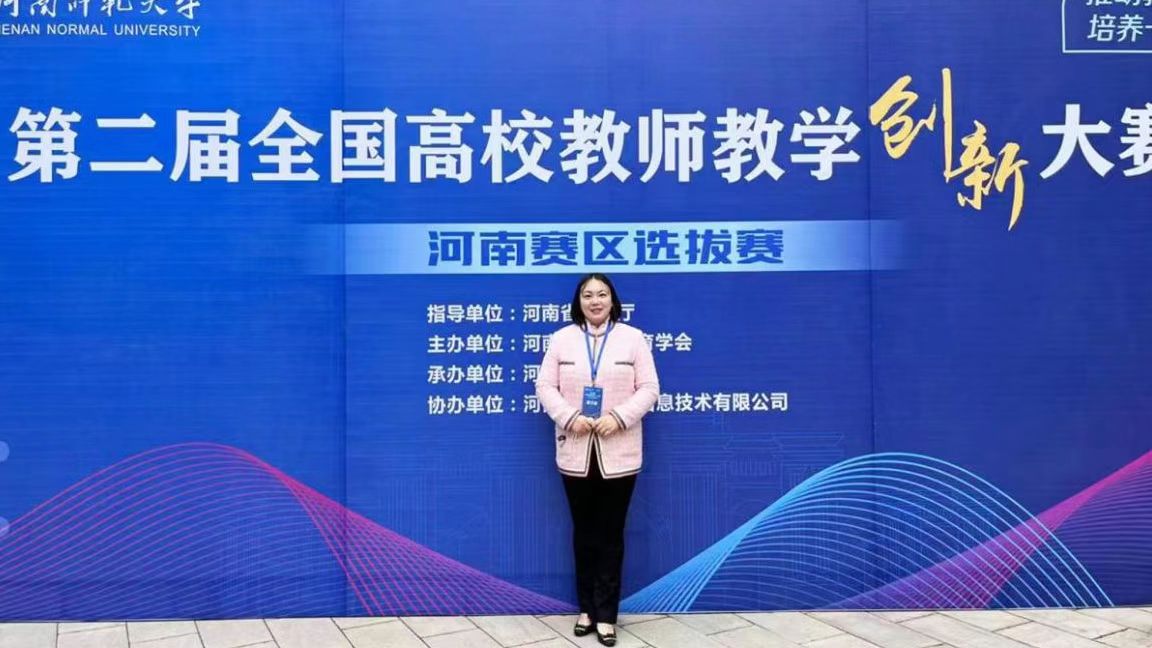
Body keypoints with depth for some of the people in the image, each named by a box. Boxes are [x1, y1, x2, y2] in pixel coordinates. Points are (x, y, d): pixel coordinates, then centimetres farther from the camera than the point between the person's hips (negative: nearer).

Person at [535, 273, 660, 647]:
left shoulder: (633, 338, 2)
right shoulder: (562, 338, 5)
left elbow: (649, 389, -2)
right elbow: (545, 385, 1)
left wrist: (619, 417, -17)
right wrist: (569, 417, -15)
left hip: (618, 454, -1)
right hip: (576, 452, 2)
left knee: (610, 534, 3)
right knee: (584, 532, 10)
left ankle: (606, 614, 11)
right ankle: (586, 608, 22)